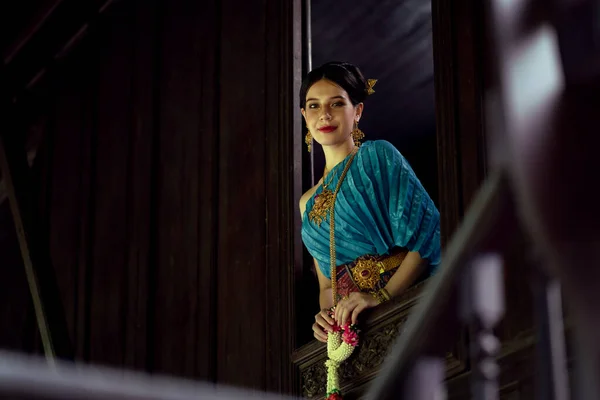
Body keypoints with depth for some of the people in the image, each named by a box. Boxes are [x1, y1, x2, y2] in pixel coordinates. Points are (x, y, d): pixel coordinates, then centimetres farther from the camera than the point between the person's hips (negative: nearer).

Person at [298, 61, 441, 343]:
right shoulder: (309, 203, 22)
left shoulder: (378, 156, 5)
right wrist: (326, 313, 1)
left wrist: (380, 296, -19)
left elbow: (427, 235, -7)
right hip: (350, 326, 4)